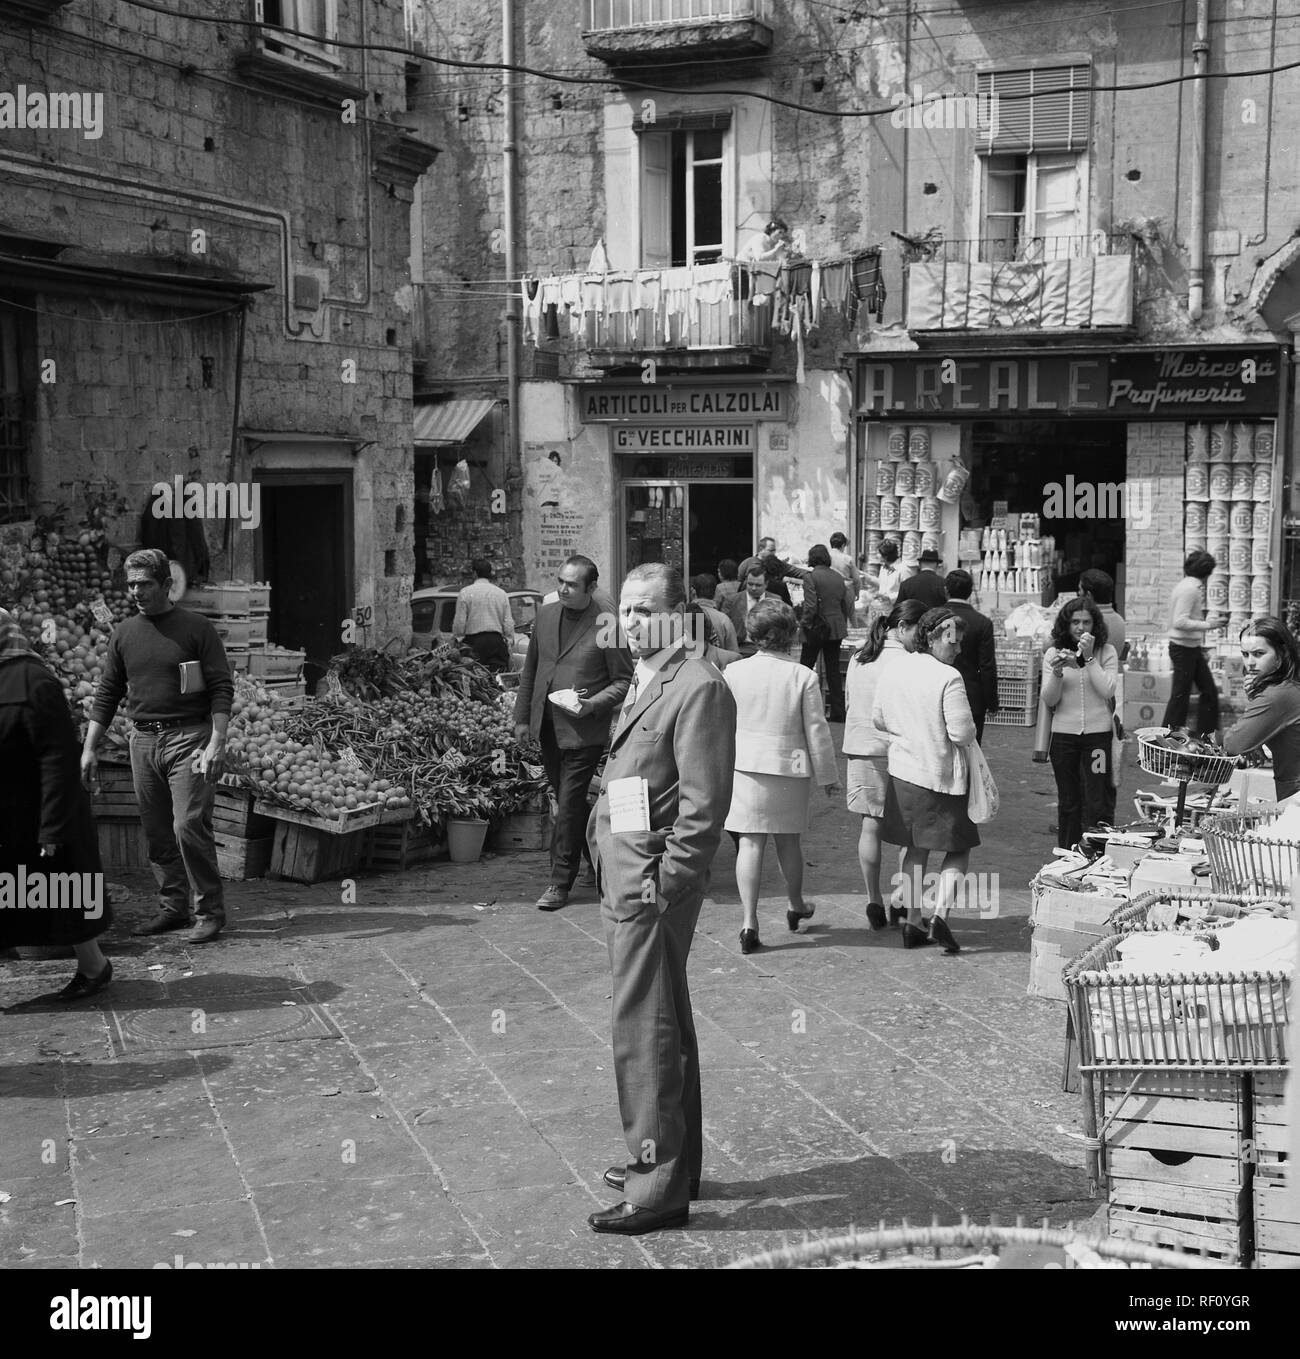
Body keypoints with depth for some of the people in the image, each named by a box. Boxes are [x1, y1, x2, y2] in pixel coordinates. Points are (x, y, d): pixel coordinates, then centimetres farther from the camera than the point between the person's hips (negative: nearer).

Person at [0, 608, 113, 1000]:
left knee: (60, 896, 8)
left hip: (33, 818, -7)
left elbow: (58, 763, -21)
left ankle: (93, 967, 27)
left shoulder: (33, 684, -19)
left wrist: (52, 832, -22)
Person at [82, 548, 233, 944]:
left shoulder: (196, 628, -3)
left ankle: (209, 911, -1)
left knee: (189, 826, -11)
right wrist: (89, 747, 9)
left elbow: (222, 688, -6)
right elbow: (107, 694, 15)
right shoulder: (123, 634, 10)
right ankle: (172, 907, 20)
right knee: (157, 833, 8)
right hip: (143, 740, 5)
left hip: (188, 737, -5)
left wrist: (216, 743, -15)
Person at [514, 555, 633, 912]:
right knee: (566, 801, 16)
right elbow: (530, 669, 15)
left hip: (583, 730, -6)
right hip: (547, 726, 7)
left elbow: (624, 681, -6)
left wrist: (593, 704, -20)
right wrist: (522, 716, 13)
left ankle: (561, 883, 4)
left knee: (569, 805, -5)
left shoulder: (608, 627, -12)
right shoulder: (545, 615, 7)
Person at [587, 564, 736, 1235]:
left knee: (643, 1033, -5)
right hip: (622, 878, 10)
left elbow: (703, 804, -19)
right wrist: (604, 848, 15)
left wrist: (664, 884, -19)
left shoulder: (698, 687, -14)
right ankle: (673, 1161, 32)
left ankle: (658, 1191, 4)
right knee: (664, 1026, 19)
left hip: (654, 883, -10)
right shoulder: (643, 683, 17)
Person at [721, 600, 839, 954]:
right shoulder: (803, 676, -8)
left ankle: (750, 921, -6)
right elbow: (816, 730, -3)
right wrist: (827, 775, 7)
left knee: (750, 843, 1)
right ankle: (796, 905, 38)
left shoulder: (733, 672, -5)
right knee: (788, 841, 18)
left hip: (746, 766, 0)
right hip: (791, 768, 0)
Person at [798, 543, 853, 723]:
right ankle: (838, 712, 10)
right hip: (837, 629, 5)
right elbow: (847, 604, 7)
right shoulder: (839, 577, 5)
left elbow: (811, 607, -18)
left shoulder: (811, 578, -12)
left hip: (817, 629, -5)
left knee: (806, 668, 6)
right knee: (833, 670, 10)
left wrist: (804, 626, -6)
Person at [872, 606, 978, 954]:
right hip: (942, 775, -6)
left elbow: (878, 720, 12)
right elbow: (962, 734, -21)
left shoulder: (893, 672, 1)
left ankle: (913, 922, 19)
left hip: (903, 769, 6)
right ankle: (940, 915, -8)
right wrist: (968, 731, 1)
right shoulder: (948, 679, -19)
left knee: (915, 848, 17)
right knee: (959, 848, 9)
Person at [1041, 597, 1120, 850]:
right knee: (1068, 803, 10)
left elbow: (1108, 691, -12)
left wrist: (1089, 658, -15)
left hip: (1098, 734, -2)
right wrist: (1057, 672, -17)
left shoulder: (1106, 652, -1)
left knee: (1095, 803, -4)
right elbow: (1049, 700, 0)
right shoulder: (1053, 654, 3)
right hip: (1063, 734, 2)